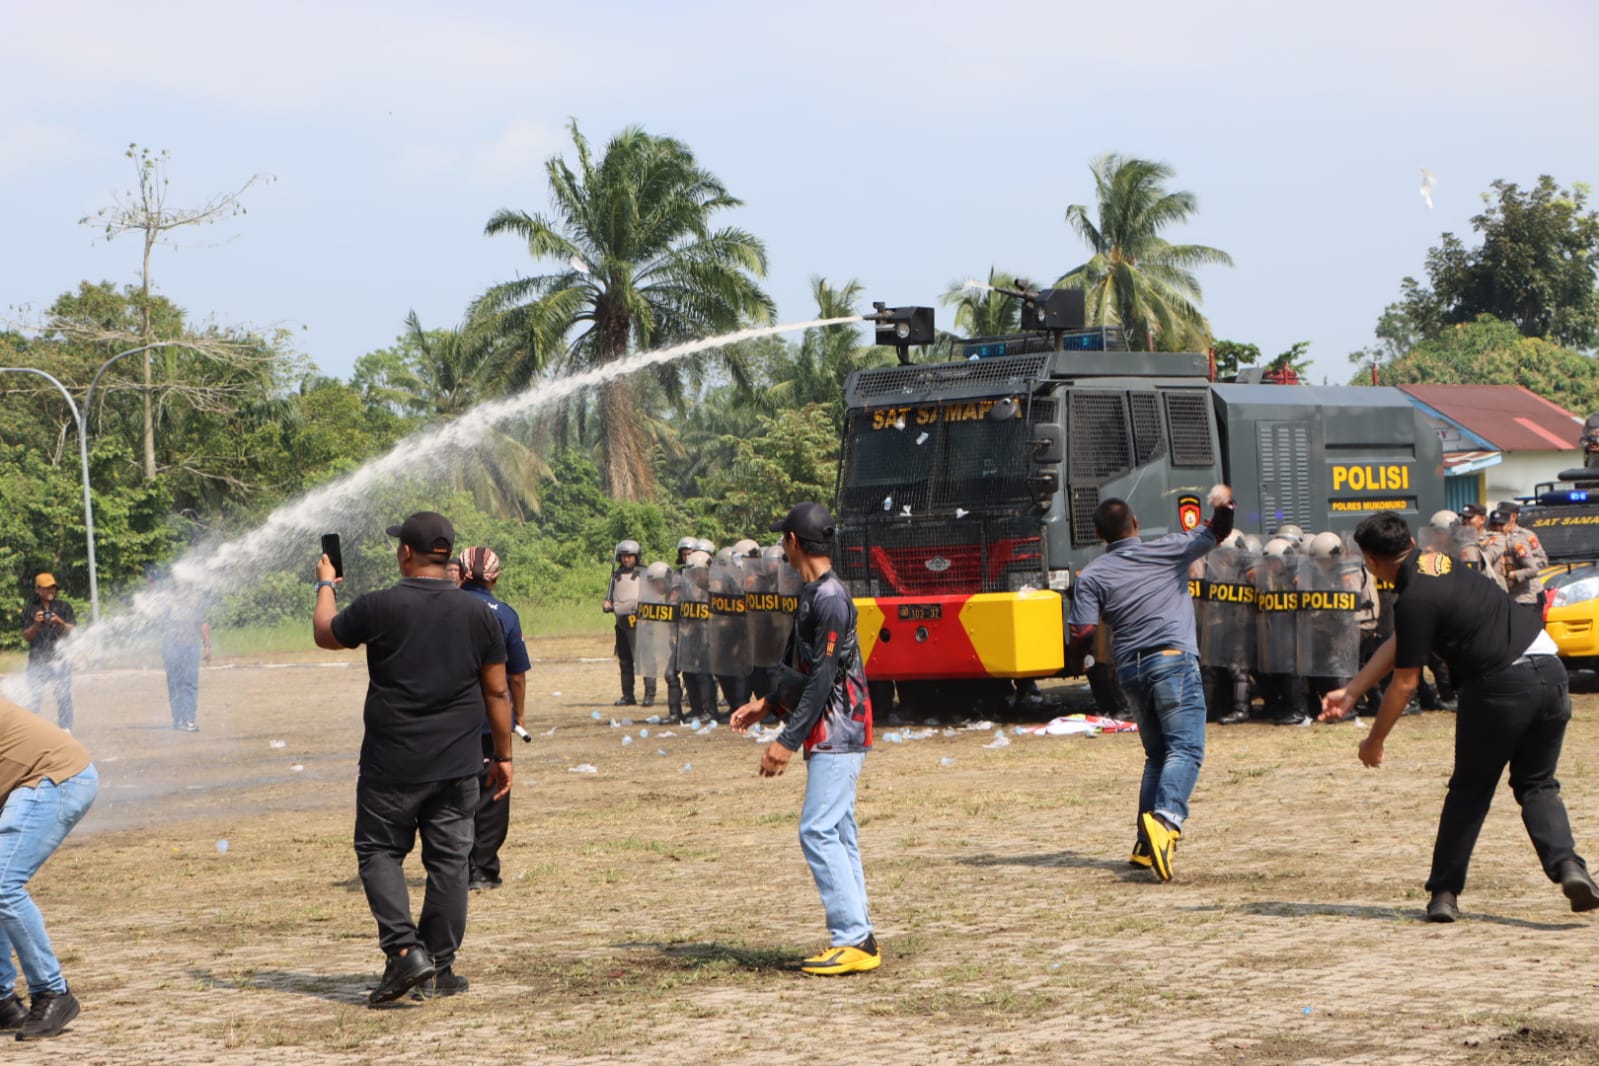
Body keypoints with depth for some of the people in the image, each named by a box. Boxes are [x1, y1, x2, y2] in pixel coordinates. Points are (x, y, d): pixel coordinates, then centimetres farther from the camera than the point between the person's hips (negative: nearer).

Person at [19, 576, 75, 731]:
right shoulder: (29, 610, 6)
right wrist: (36, 624, -17)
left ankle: (65, 728, 6)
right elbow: (26, 636, 2)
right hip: (37, 661, 0)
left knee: (64, 696, -2)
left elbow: (73, 631, 1)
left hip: (60, 659, 0)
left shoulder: (64, 607, 7)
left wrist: (59, 622, -17)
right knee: (34, 697, -3)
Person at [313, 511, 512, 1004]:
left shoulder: (378, 607, -10)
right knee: (448, 861, 10)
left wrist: (325, 585, 27)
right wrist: (503, 754, 14)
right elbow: (497, 691, 5)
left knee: (380, 853, 9)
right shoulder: (478, 613, 0)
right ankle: (441, 968, 14)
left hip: (391, 766, -3)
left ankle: (405, 950, -9)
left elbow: (325, 634, 9)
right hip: (457, 768, 3)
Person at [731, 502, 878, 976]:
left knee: (818, 830, -13)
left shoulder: (830, 599, -17)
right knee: (838, 834, 10)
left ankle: (852, 940, -13)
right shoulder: (814, 595, 14)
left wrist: (788, 741, -21)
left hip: (837, 735, -10)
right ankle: (858, 941, 13)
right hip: (833, 736, 10)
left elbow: (823, 679, -21)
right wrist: (768, 705, 25)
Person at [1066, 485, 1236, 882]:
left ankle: (1146, 845, 8)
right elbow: (1216, 533, 21)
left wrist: (1074, 664, 19)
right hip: (1173, 661, -3)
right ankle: (1165, 819, -36)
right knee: (1185, 749, -11)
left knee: (1157, 753, 16)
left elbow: (1083, 633, 1)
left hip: (1130, 669, 3)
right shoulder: (1169, 551, 8)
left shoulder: (1092, 575, 8)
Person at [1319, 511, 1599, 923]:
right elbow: (1398, 643, 21)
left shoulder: (1415, 599, -11)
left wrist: (1374, 741, 8)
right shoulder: (1438, 562, 16)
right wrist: (1351, 693, 23)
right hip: (1550, 669, 7)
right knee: (1537, 785, 16)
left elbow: (1404, 683, -5)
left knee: (1470, 791, 10)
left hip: (1502, 684, -7)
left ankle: (1444, 893, 15)